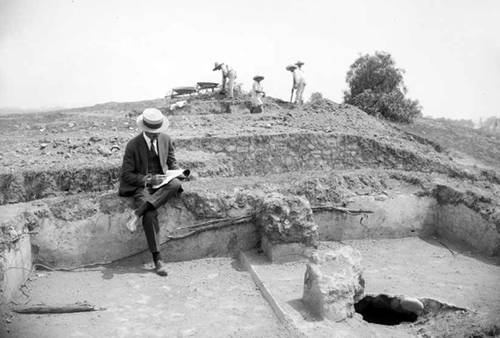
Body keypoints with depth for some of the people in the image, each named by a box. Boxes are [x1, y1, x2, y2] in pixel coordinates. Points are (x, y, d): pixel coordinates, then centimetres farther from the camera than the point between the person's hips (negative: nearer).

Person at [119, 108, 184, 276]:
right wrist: (147, 179, -20)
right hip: (142, 185, -4)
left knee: (176, 183, -32)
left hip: (162, 183, 4)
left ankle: (138, 213, -32)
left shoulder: (165, 139, 6)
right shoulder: (133, 145, -6)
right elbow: (126, 174, -5)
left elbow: (172, 162, 17)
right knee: (150, 215, -29)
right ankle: (157, 260, -22)